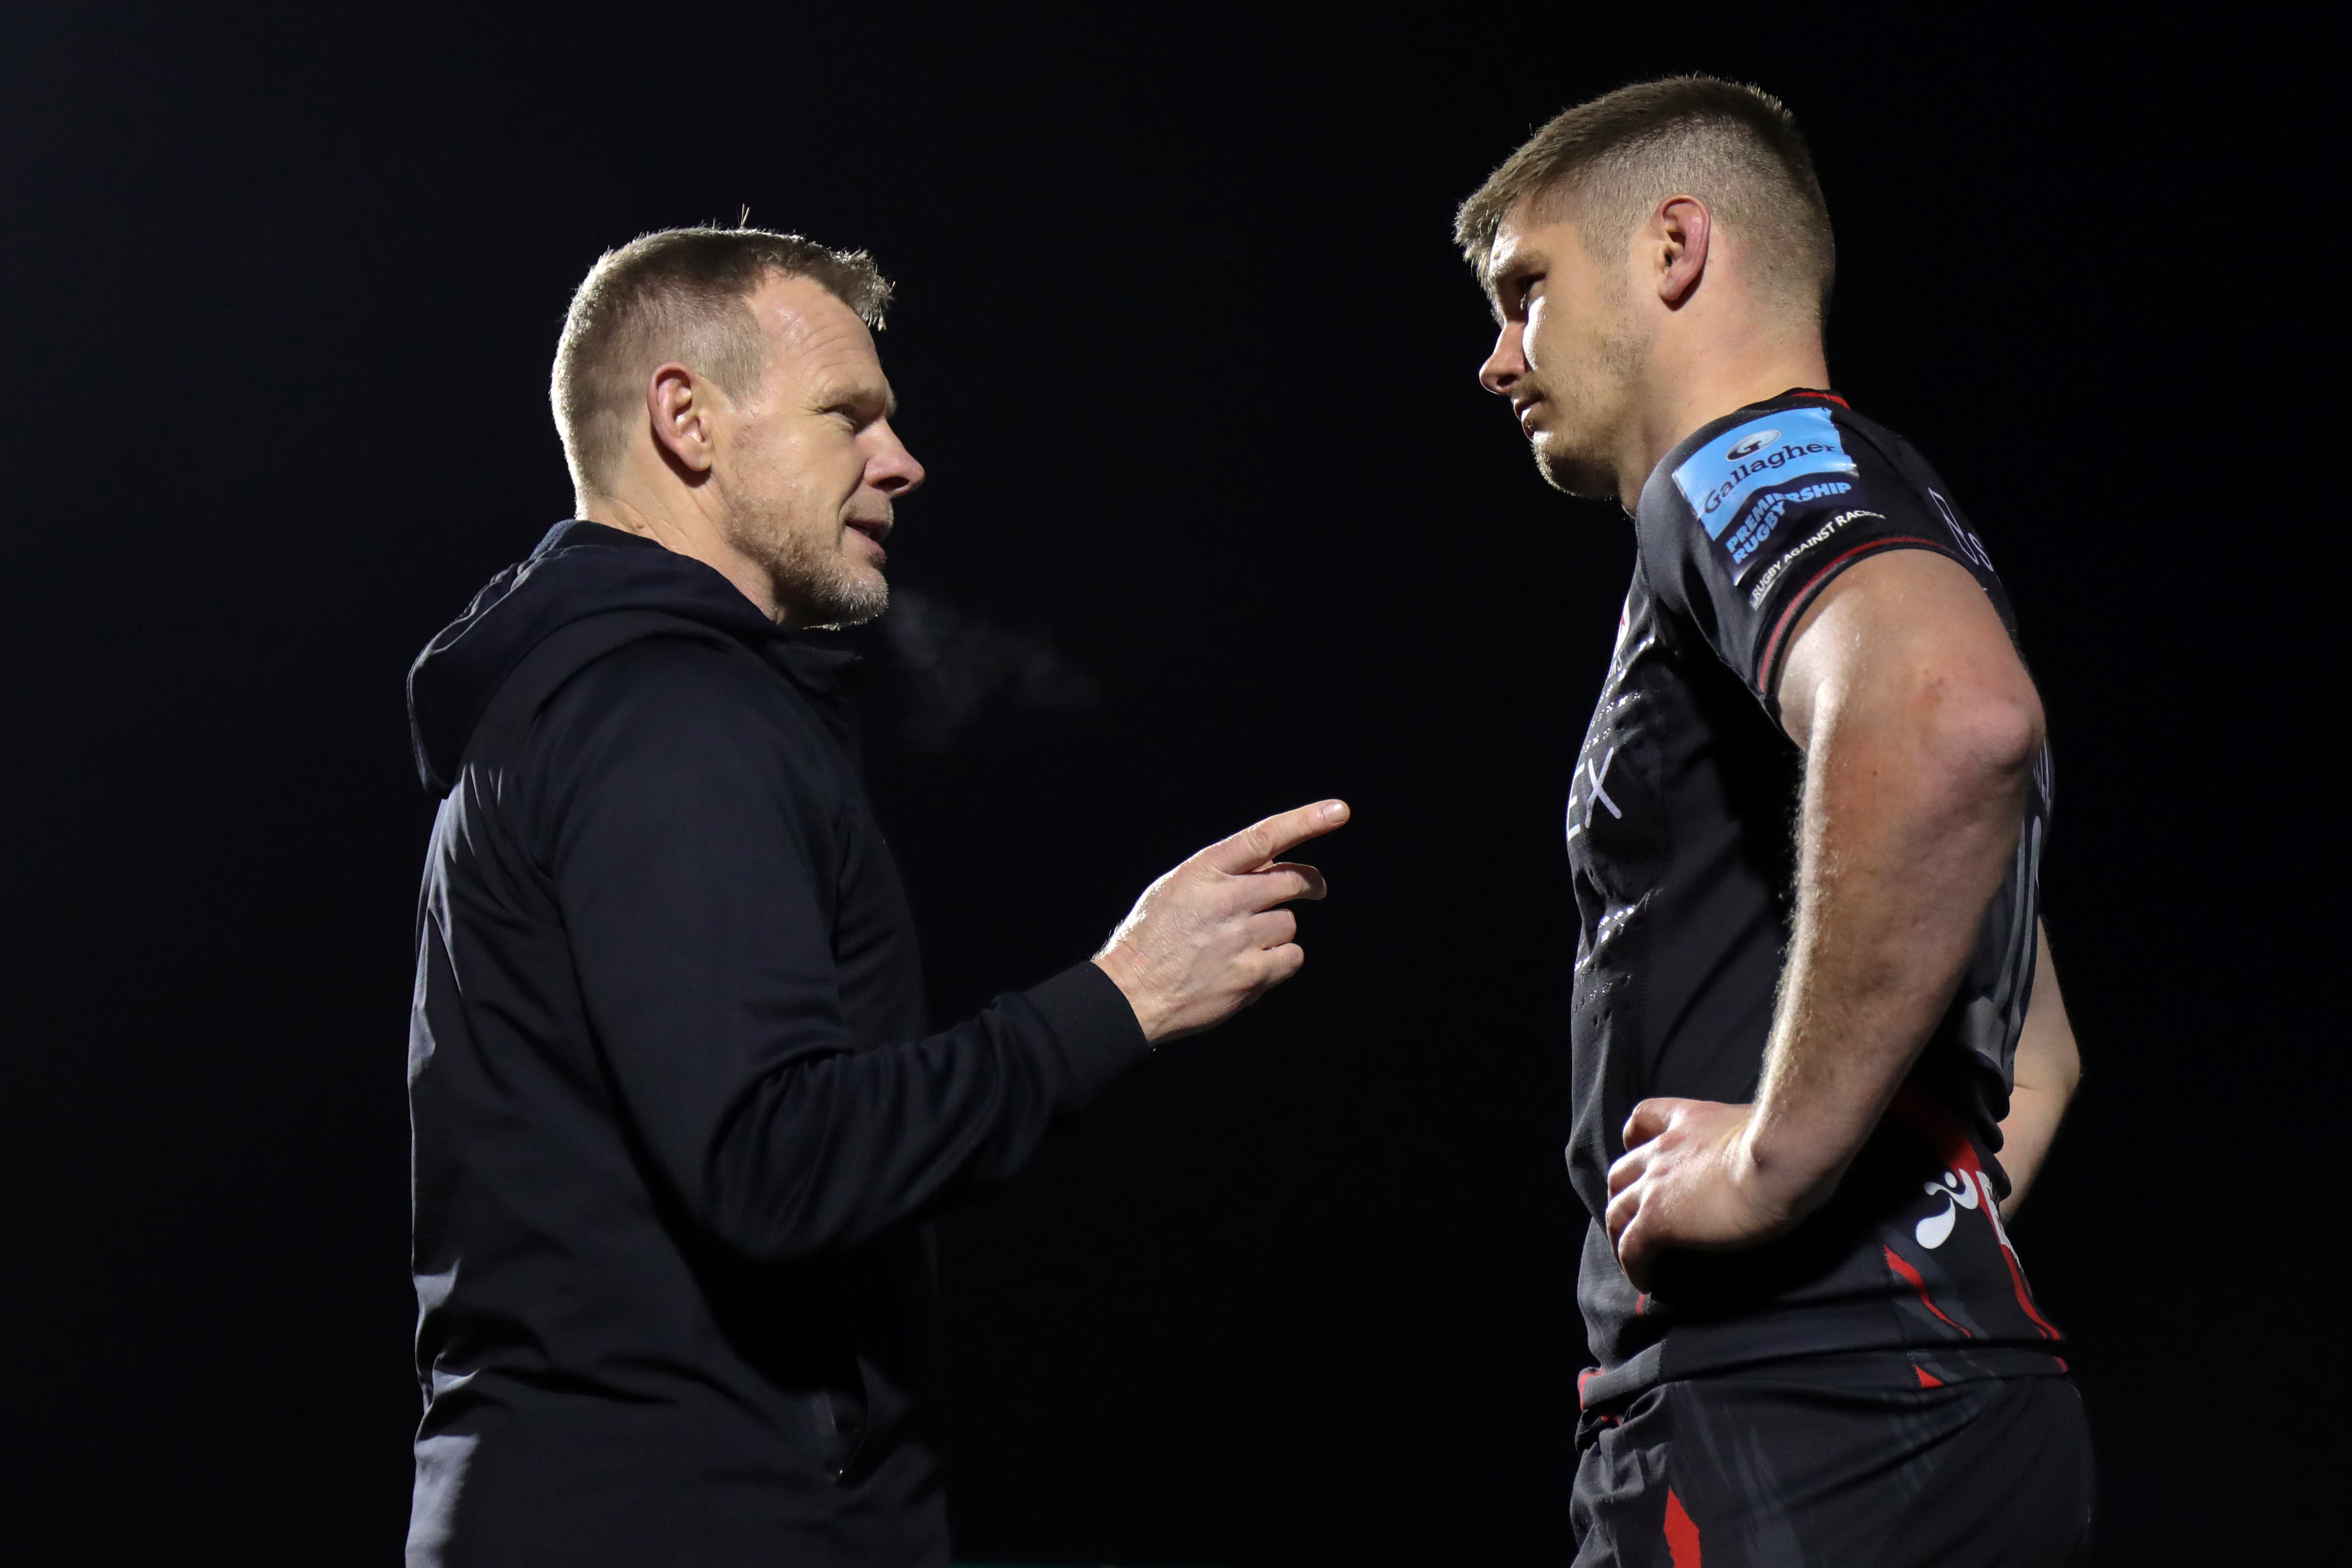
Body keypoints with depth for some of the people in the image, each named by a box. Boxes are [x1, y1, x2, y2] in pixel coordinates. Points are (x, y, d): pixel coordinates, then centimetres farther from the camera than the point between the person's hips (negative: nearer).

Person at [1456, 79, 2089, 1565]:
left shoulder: (1755, 464, -7)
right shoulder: (1862, 546, 25)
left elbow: (1953, 719, -33)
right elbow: (2034, 1056, 33)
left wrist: (1779, 1157, -24)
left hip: (1795, 1441, -10)